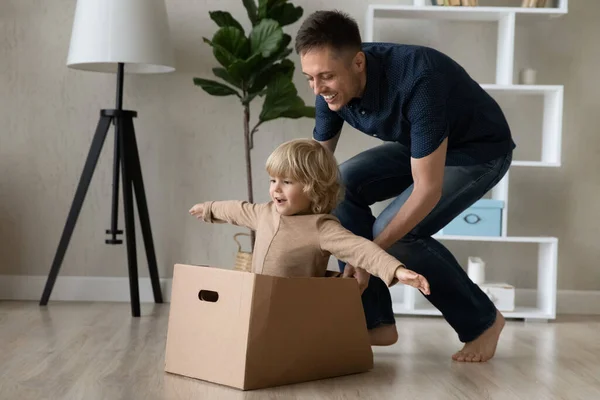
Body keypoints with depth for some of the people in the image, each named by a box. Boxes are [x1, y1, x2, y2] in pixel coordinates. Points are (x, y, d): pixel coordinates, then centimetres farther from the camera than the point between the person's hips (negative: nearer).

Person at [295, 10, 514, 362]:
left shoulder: (416, 81, -39)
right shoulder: (332, 89, -17)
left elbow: (428, 190, -36)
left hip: (480, 149, -7)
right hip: (419, 145, 7)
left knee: (395, 233, -24)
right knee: (341, 186, -17)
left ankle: (482, 320, -1)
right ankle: (375, 321, -7)